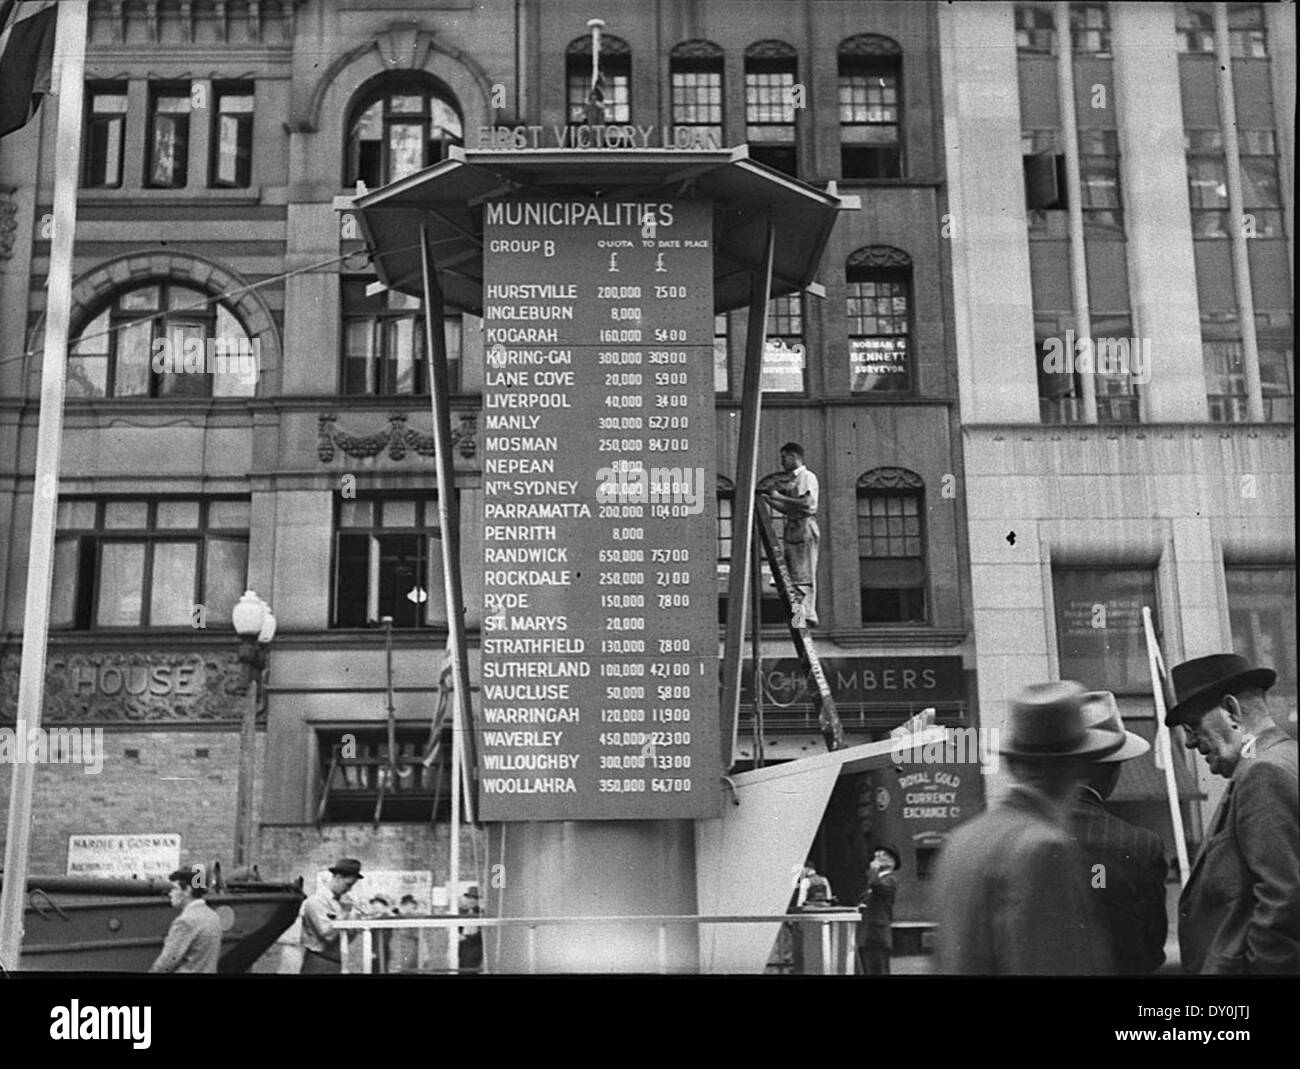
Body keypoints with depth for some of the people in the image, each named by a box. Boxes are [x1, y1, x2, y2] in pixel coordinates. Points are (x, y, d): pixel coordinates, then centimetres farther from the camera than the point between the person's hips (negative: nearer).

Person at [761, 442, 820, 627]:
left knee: (804, 577, -10)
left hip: (805, 527, -9)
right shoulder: (794, 480, 21)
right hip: (793, 528, 9)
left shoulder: (807, 477, -6)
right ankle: (801, 615, 10)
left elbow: (806, 503, -20)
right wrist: (768, 500, 16)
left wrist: (780, 497, -14)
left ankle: (806, 615, -9)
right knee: (793, 575, 7)